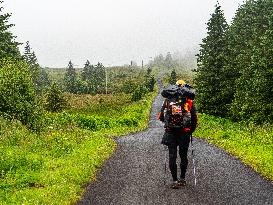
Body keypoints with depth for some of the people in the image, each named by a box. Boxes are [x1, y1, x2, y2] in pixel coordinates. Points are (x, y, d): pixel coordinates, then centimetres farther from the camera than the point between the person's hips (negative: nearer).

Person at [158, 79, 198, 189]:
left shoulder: (167, 100, 0)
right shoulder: (189, 102, -2)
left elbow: (160, 117, 4)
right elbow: (195, 118, -1)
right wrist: (191, 131, 13)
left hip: (170, 133, 0)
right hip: (184, 133, 0)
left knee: (172, 156, 5)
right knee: (183, 156, 14)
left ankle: (175, 180, 2)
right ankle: (182, 179, 22)